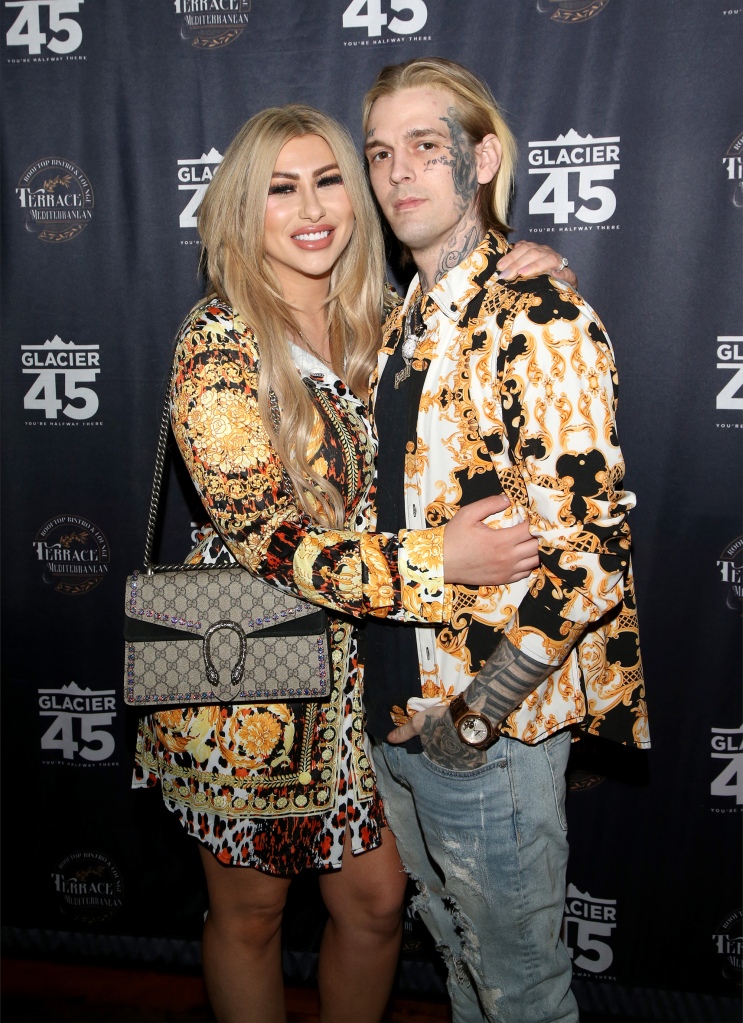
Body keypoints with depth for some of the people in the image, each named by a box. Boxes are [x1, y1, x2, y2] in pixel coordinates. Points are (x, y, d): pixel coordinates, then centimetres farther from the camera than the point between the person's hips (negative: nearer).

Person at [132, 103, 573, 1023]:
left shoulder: (375, 323, 3)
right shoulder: (219, 344, -15)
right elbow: (262, 532, -22)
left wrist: (531, 281, -3)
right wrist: (433, 560, -29)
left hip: (358, 670, 5)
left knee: (375, 898, 17)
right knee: (250, 912, 16)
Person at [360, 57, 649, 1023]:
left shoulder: (538, 319, -18)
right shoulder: (409, 318, 8)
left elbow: (587, 555, -24)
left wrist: (474, 718, -18)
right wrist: (385, 687, 10)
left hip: (491, 728, -7)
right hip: (394, 708, 8)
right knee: (455, 944, 27)